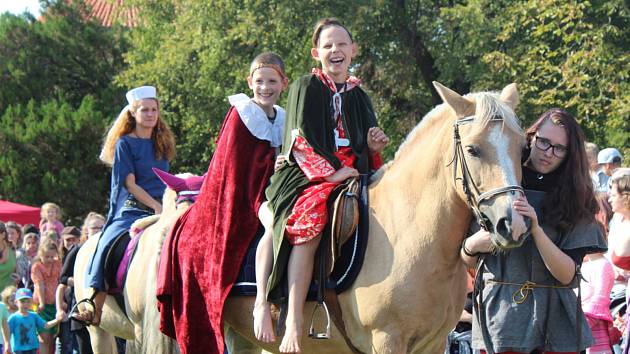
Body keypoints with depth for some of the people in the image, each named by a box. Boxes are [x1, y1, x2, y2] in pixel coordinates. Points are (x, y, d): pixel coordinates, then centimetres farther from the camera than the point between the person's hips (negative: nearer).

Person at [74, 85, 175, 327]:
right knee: (108, 244, -28)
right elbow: (130, 183, -7)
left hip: (160, 210, 5)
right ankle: (94, 308, -29)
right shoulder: (125, 143, 1)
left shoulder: (162, 144, 17)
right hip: (131, 210, -5)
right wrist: (156, 206, -15)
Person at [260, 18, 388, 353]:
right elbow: (302, 139, -4)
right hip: (309, 175, -6)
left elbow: (369, 156, 25)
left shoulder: (359, 96, 23)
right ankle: (294, 321, -41)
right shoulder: (306, 87, 8)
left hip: (352, 176, 6)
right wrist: (331, 171, -14)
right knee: (311, 217, -35)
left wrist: (374, 147, 1)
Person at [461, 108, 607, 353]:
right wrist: (471, 246, -12)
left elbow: (568, 275, -9)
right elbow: (468, 262, 10)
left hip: (554, 322, 0)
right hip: (498, 318, 0)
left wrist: (536, 229, -20)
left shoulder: (575, 200, 2)